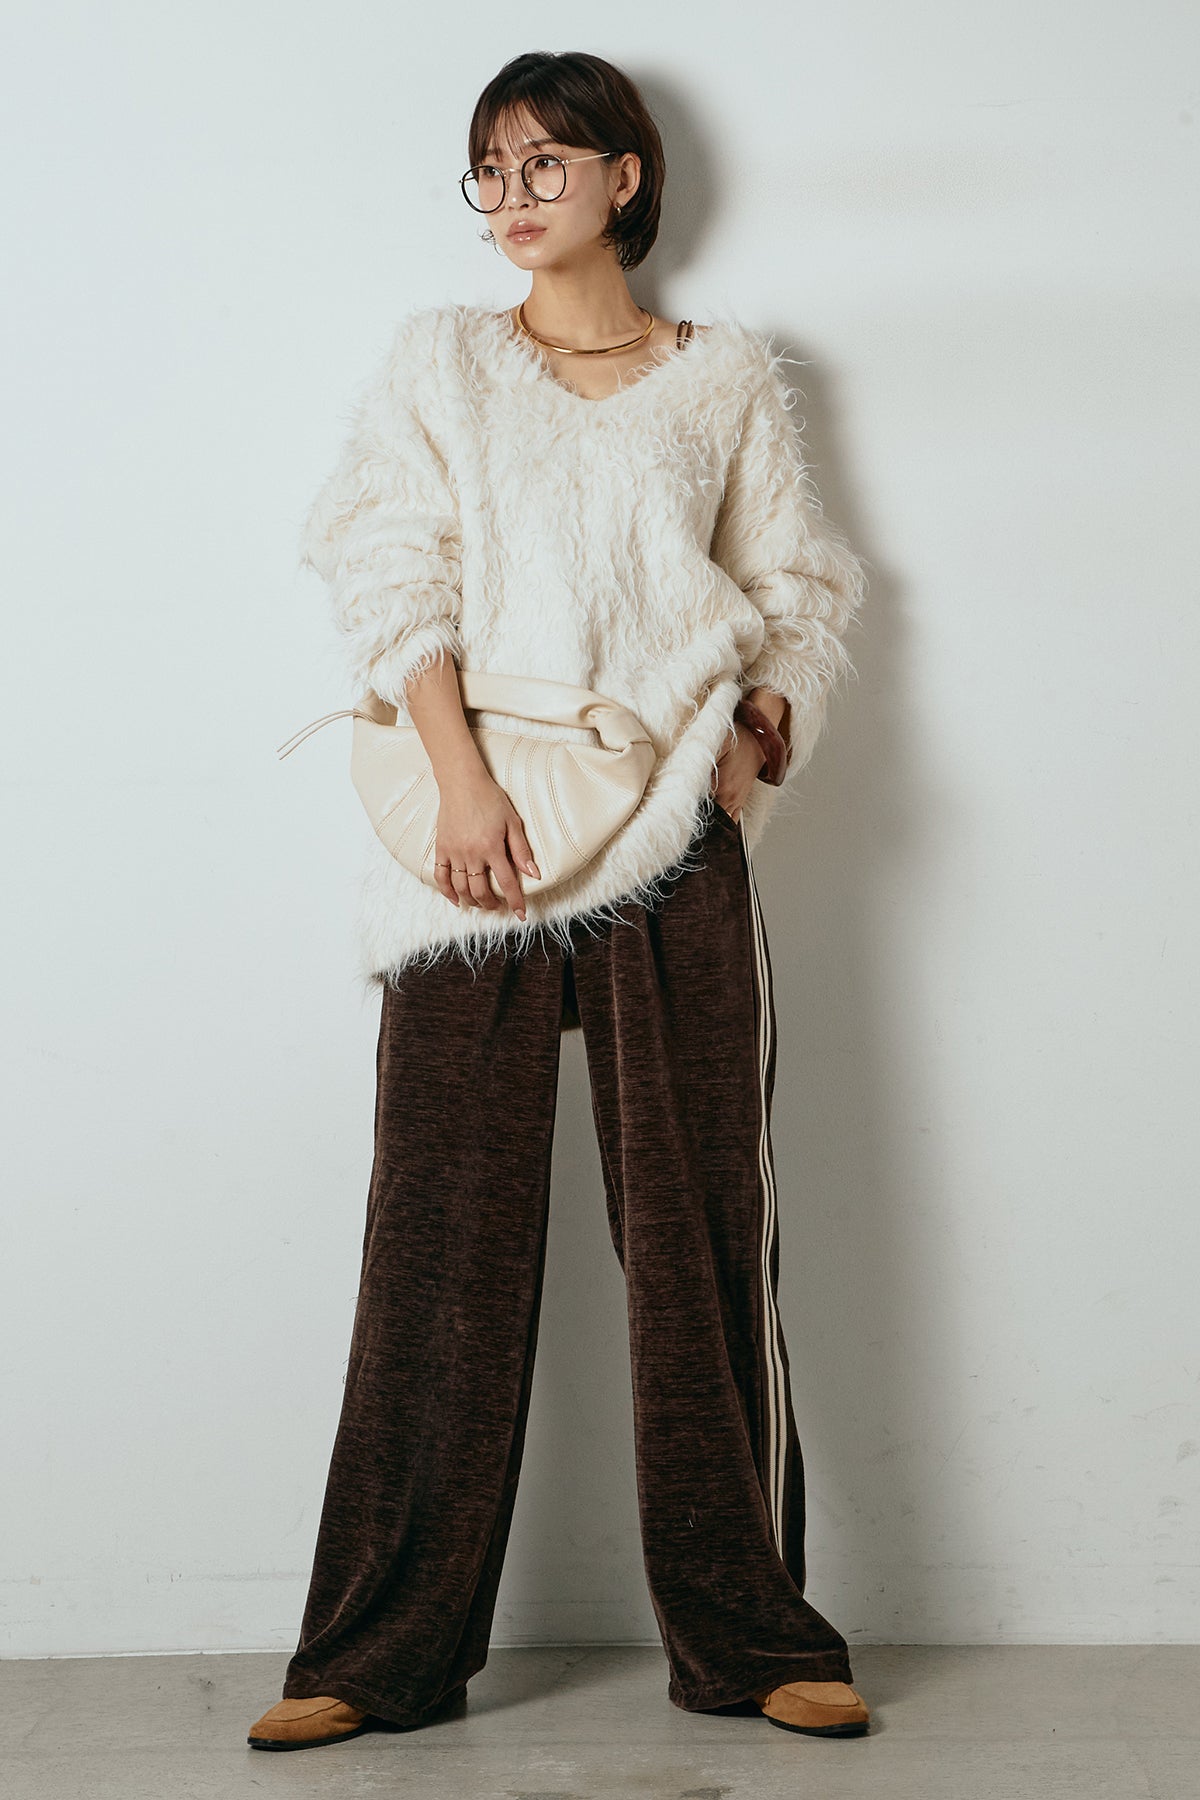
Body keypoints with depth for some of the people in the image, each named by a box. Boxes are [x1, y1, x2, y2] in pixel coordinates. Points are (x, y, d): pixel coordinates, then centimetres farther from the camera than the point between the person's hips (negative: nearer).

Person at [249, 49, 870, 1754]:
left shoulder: (727, 376, 15)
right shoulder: (440, 360, 14)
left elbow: (804, 585, 18)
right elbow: (393, 569, 2)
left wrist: (766, 721, -2)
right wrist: (461, 773, -12)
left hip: (676, 850, 0)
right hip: (479, 843, 0)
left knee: (699, 1230, 1)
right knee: (445, 1235, 0)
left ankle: (745, 1635, 12)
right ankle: (385, 1653, 10)